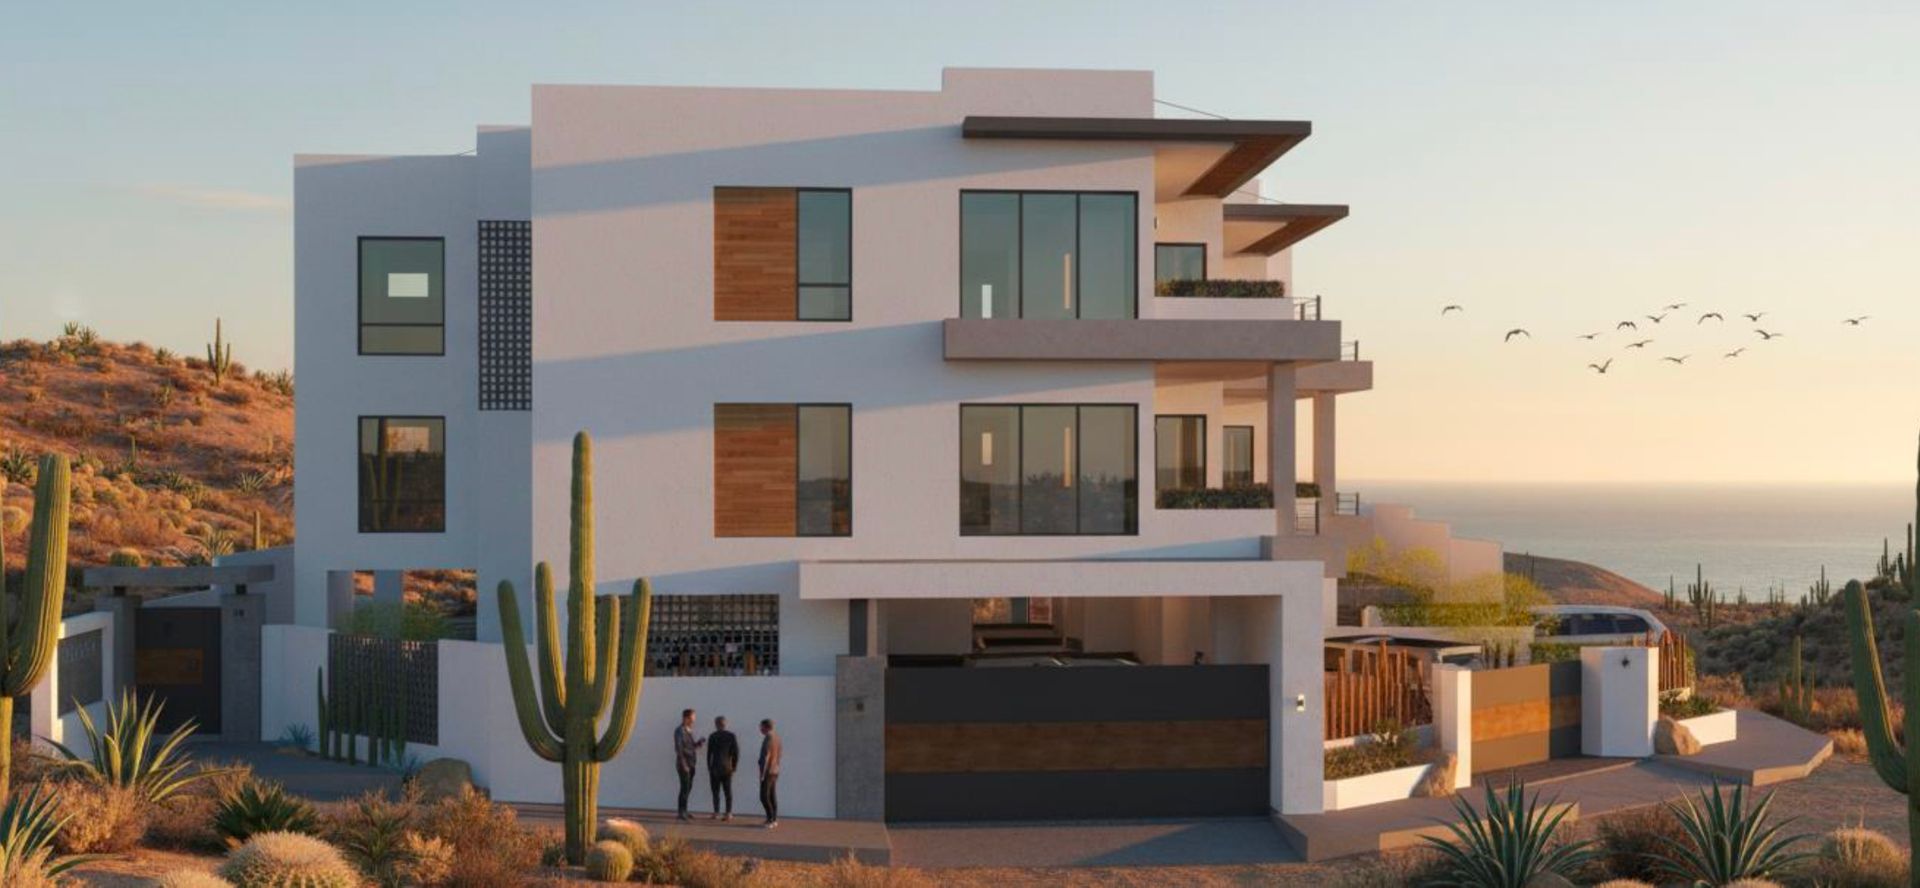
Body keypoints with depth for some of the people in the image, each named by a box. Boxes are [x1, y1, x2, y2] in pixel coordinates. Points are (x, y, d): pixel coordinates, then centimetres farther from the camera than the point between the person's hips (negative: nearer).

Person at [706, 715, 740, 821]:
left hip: (715, 767, -3)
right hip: (727, 768, 3)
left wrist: (708, 768, 4)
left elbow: (709, 753, -6)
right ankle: (728, 814, 3)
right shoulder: (731, 736, 0)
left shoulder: (712, 736, -7)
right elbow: (736, 752, -2)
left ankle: (716, 814, -1)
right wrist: (734, 766, 7)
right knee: (728, 791, 7)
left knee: (715, 791, 2)